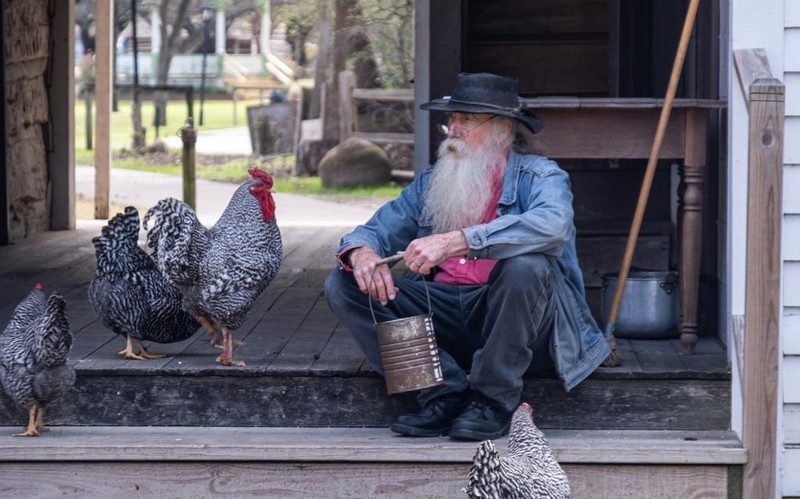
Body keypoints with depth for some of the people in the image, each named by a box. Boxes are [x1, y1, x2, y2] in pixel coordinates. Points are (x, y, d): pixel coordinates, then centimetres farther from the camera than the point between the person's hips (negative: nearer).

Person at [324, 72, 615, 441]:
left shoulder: (539, 176, -2)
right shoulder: (431, 183, 16)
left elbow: (552, 225, -25)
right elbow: (376, 230, 13)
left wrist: (456, 242, -35)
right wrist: (362, 253, -16)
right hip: (444, 312, 5)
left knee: (526, 265, -36)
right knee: (343, 285, -8)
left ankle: (493, 401, -18)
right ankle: (447, 393, -16)